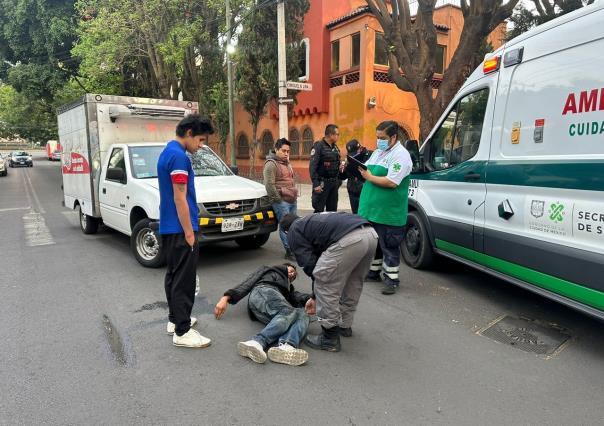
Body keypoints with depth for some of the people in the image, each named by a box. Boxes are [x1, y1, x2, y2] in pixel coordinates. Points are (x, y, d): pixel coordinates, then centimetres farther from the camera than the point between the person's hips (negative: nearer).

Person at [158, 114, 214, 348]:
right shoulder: (178, 156, -18)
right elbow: (180, 198, -21)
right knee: (184, 280, -4)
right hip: (180, 229, -10)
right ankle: (182, 332, 3)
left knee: (173, 275, 17)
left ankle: (175, 318, 29)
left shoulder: (167, 152, 13)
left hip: (168, 227, 10)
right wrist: (189, 233, -17)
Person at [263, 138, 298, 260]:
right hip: (281, 201, -9)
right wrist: (278, 199, -14)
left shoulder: (287, 163, 21)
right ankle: (289, 251, -4)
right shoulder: (271, 164, -9)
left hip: (292, 200, 9)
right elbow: (269, 185, -16)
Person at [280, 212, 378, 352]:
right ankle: (345, 325, 43)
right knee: (353, 283, 28)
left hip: (348, 239, -9)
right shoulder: (311, 221, 39)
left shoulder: (293, 232, 17)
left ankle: (330, 339, 16)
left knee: (325, 287, 8)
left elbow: (309, 263, 8)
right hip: (371, 233, 9)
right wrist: (315, 297, 46)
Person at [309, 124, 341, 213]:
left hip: (334, 182, 7)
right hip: (322, 182, -7)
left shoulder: (335, 147, 12)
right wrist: (316, 184, -21)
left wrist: (339, 180, 13)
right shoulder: (318, 146, -11)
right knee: (319, 211, -4)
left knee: (332, 210, 13)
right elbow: (312, 166, -16)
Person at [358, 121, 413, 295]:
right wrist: (360, 170, -3)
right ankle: (373, 271, 34)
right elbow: (367, 171, 20)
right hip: (371, 209, 9)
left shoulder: (401, 155, -14)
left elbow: (391, 182, -24)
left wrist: (370, 177, -15)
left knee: (389, 247, 0)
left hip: (389, 213, -9)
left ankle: (391, 279, 10)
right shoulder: (377, 152, 14)